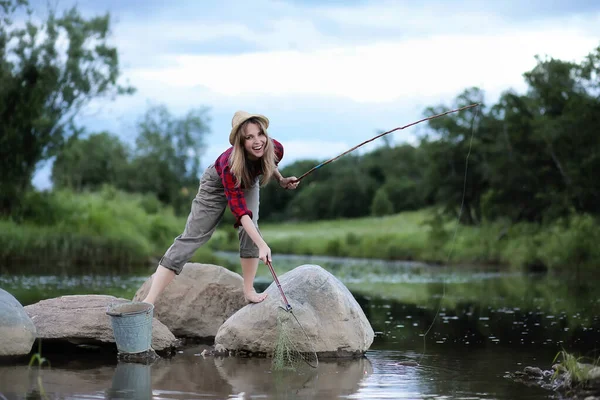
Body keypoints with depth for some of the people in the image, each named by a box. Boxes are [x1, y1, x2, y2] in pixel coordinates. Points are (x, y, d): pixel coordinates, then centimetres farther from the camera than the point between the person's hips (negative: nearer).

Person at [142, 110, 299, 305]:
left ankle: (248, 291, -4)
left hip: (248, 183, 4)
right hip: (218, 183, -4)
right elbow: (240, 210, -46)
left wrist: (281, 180, -14)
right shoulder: (230, 164, -45)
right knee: (191, 238, -11)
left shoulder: (275, 149, -30)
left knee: (250, 230, -21)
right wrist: (262, 245, -53)